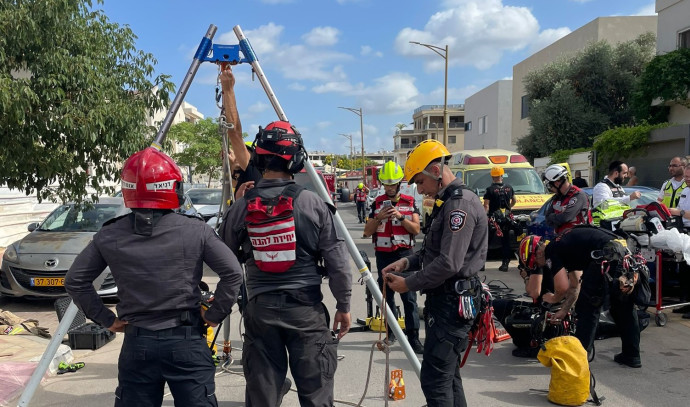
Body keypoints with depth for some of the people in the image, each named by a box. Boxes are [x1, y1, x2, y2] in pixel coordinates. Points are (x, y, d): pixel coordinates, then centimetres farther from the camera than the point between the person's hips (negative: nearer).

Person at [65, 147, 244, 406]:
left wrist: (105, 318, 10)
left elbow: (75, 281, 4)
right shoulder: (195, 231, -9)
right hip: (186, 341, -2)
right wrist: (215, 314, -1)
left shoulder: (109, 236, -2)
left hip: (137, 343, 2)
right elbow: (233, 273, -13)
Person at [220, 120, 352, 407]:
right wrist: (343, 305, 5)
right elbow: (337, 261, -6)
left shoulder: (241, 207, -3)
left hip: (260, 309, 2)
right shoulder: (312, 204, -8)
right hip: (306, 308, -2)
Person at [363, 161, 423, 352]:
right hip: (383, 255, 2)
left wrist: (400, 217, -17)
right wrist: (379, 217, -14)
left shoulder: (409, 202, 2)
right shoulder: (377, 203, 4)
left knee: (409, 297, -6)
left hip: (404, 254, -2)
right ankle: (392, 331, 25)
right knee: (387, 295, 10)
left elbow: (416, 229, -3)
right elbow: (367, 231, 3)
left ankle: (413, 337, -4)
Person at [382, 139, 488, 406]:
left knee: (434, 380, -9)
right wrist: (407, 262, 7)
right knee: (448, 375, 17)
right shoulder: (448, 202, 15)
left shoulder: (461, 203, -17)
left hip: (452, 303, -11)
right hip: (443, 300, 11)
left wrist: (408, 284, -14)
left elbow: (449, 263, -24)